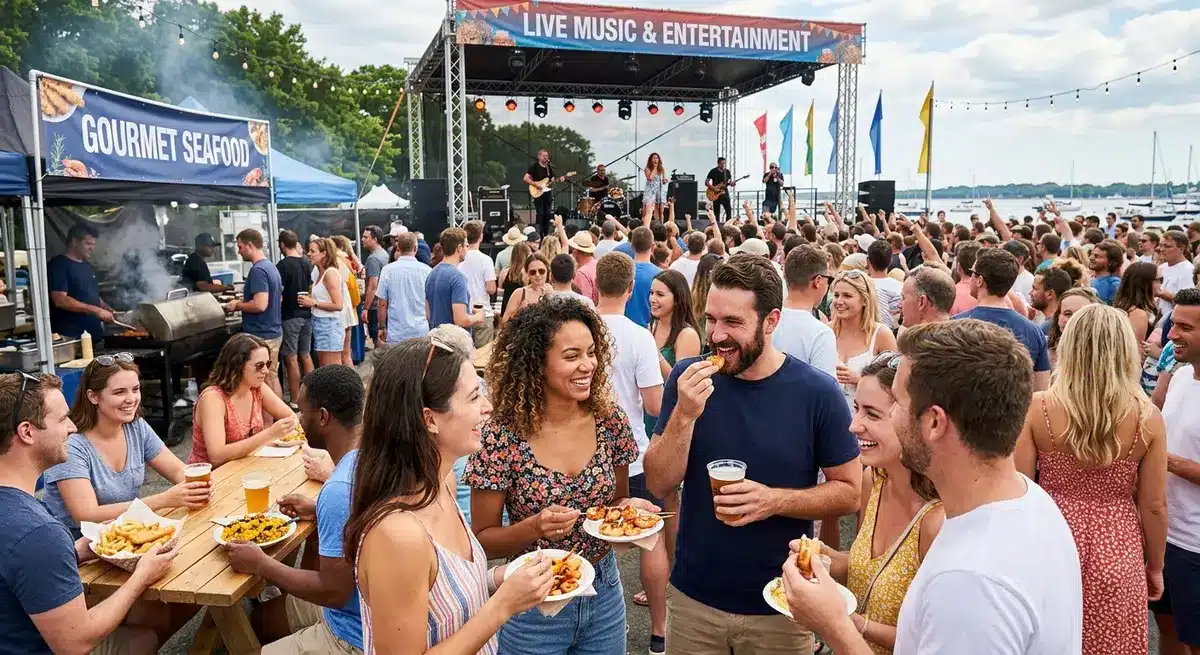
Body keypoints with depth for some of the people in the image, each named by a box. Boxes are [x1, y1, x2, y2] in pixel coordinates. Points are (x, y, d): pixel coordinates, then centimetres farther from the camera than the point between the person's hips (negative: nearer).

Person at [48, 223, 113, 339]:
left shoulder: (88, 267, 18)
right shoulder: (58, 265, -8)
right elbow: (60, 300, -19)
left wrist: (108, 310, 7)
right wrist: (96, 311, -21)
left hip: (94, 333, 8)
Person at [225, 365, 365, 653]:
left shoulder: (339, 490, -31)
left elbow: (333, 592, -24)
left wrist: (260, 564, -13)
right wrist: (319, 510, 11)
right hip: (368, 610, 9)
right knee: (267, 611, 23)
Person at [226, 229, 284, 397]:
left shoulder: (258, 270, -18)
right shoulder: (271, 267, 12)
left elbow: (260, 305, -27)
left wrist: (237, 305, -10)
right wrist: (242, 302, 17)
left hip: (261, 335, -10)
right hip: (273, 332, 10)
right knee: (272, 377, 15)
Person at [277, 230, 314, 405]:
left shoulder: (283, 265, -14)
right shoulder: (307, 263, 6)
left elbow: (278, 294, -16)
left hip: (290, 316, -6)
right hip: (306, 314, 7)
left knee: (291, 359, -1)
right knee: (305, 355, 14)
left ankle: (295, 402, 1)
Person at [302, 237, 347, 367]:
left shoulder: (330, 273, -13)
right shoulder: (319, 273, 13)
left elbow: (338, 305, -19)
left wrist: (314, 303, -14)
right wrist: (309, 301, 2)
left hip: (329, 325, -9)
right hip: (320, 323, 9)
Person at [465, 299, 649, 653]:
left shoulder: (610, 420, -9)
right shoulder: (501, 436, -19)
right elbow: (483, 538, -10)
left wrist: (629, 508, -15)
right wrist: (535, 527, -28)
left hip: (604, 593, 4)